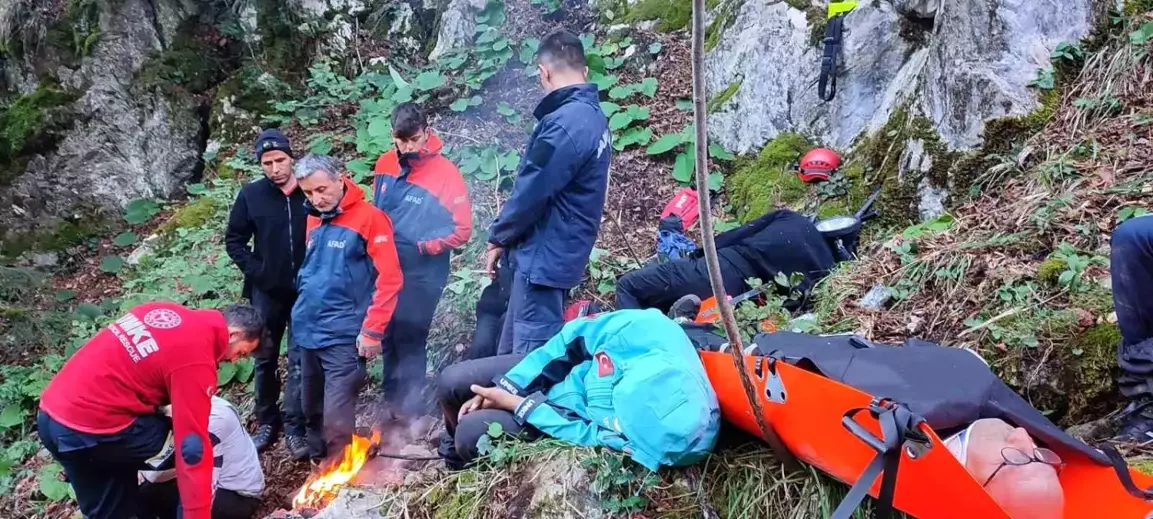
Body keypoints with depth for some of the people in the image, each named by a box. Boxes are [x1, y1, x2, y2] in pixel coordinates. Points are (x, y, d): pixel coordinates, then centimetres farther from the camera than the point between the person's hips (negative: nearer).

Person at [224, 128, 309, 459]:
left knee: (300, 360, 1)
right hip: (267, 291, 2)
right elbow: (234, 240, 5)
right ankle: (267, 422, 27)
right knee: (265, 359, 13)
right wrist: (254, 271, -5)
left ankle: (295, 427, 9)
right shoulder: (251, 195, -3)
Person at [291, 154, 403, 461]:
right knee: (312, 412, 18)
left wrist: (372, 332, -17)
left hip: (343, 337, -7)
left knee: (336, 418, -7)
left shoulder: (369, 219, -11)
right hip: (308, 334, 7)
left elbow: (389, 279, -15)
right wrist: (301, 315, 13)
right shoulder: (313, 221, 10)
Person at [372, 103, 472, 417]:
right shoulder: (385, 165, 1)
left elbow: (462, 230, -15)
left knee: (410, 340, -2)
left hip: (422, 276, -6)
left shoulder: (446, 174, -16)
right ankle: (391, 400, 31)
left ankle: (410, 409, 12)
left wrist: (423, 247, -18)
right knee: (388, 337, 15)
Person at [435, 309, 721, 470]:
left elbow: (593, 437, -24)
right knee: (451, 382, 3)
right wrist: (504, 388, -12)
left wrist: (518, 405, -20)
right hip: (558, 373, 4)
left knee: (472, 432, -14)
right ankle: (454, 454, 39)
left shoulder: (680, 443, -38)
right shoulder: (648, 328, -33)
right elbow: (573, 338, -15)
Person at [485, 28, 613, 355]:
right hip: (560, 254, 10)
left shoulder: (563, 123, -22)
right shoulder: (594, 117, 10)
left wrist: (498, 238, -3)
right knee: (513, 352, 19)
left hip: (543, 257, -10)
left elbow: (531, 192, -21)